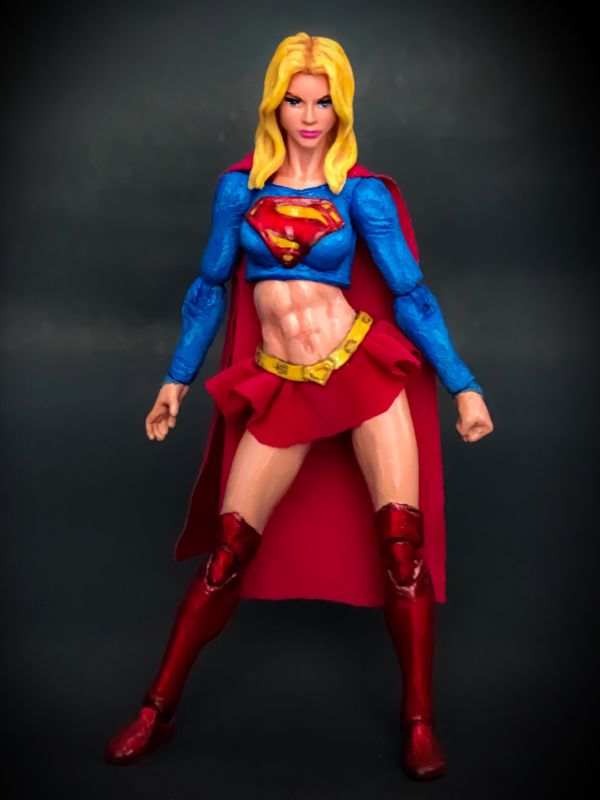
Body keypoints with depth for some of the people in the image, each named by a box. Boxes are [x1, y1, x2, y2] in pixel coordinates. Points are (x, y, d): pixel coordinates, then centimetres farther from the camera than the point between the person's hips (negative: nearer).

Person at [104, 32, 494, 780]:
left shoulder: (361, 191, 2)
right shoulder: (240, 185, 6)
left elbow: (411, 292, 1)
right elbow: (211, 287, 12)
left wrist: (462, 384, -1)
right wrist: (177, 377, 14)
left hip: (364, 370, -1)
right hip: (281, 391, 1)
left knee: (403, 544, -6)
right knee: (227, 553, 1)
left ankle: (419, 721, 10)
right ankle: (157, 709, 16)